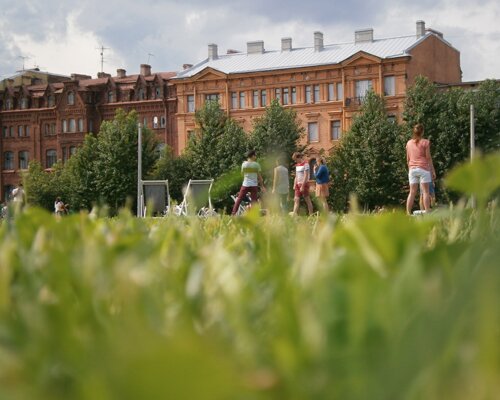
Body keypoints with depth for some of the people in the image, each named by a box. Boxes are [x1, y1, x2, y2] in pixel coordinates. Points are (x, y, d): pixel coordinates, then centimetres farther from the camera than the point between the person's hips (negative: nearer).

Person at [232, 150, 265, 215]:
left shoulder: (244, 164, 2)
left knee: (239, 199, 8)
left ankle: (233, 213, 1)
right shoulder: (256, 164, -3)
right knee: (254, 200, 2)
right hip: (254, 185, -1)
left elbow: (242, 173, 12)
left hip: (245, 184, 1)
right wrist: (262, 186, 6)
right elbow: (259, 176, 0)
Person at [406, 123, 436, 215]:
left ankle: (408, 213, -1)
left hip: (412, 169, 4)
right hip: (423, 168, -4)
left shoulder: (409, 143, 9)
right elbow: (428, 158, -5)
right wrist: (433, 170, 0)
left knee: (412, 192, 5)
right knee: (425, 192, -3)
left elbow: (408, 159, 12)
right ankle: (427, 212, -8)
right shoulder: (425, 142, -4)